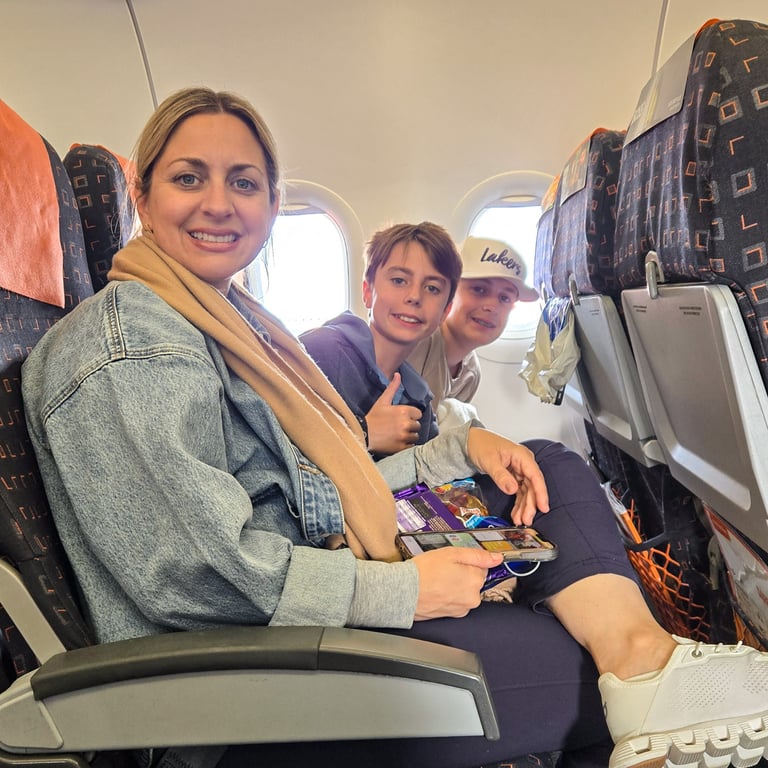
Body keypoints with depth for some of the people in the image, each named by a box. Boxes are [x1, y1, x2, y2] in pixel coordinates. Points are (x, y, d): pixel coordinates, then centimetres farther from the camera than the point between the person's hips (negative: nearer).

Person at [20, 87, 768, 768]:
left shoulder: (236, 322, 17)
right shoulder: (128, 339, -13)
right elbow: (198, 569, -23)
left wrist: (461, 445, 2)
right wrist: (403, 590, -18)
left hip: (331, 620, 9)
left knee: (554, 465, 1)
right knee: (587, 668, -18)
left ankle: (641, 654, -17)